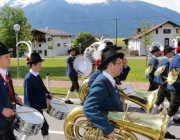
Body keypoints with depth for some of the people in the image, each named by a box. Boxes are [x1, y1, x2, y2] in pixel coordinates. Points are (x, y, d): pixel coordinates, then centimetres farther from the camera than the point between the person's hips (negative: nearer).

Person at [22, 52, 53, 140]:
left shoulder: (37, 75, 6)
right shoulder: (29, 78, -22)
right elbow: (29, 96, -25)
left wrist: (48, 94, -1)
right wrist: (45, 99, -24)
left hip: (36, 106, 9)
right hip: (33, 107, -9)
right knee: (44, 126, -4)